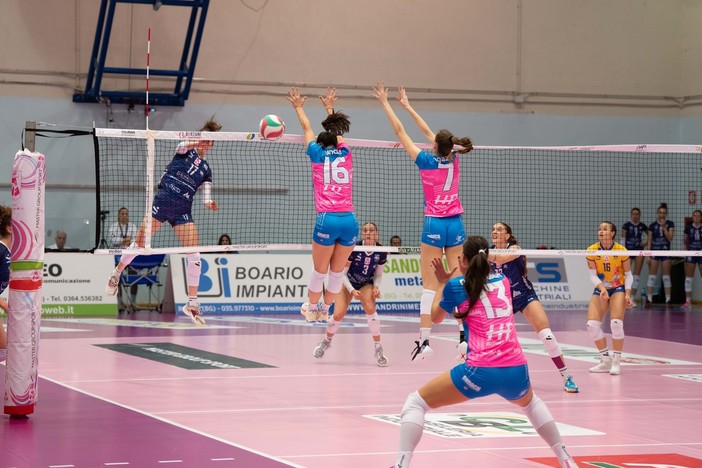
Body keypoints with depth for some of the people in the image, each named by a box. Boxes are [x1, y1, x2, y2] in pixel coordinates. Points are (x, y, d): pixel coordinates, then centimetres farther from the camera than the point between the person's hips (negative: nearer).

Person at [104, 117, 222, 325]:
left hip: (182, 211, 3)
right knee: (139, 244, 0)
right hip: (162, 201, -3)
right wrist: (192, 143, -41)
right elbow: (182, 146, -19)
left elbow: (205, 198, 9)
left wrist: (209, 203, -15)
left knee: (194, 256, -7)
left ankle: (192, 303, -1)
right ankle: (117, 273, 27)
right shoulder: (186, 150, 7)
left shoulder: (206, 169, 16)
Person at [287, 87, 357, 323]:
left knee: (320, 270, 11)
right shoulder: (345, 153, 15)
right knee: (337, 271, 14)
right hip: (350, 219, 3)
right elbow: (337, 132, 35)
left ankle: (312, 309, 27)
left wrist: (298, 107, 43)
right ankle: (325, 310, 28)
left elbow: (307, 129, 26)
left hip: (327, 219, -3)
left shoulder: (318, 154, 8)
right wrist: (329, 108, 51)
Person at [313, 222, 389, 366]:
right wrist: (352, 290, -28)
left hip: (366, 284, 1)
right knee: (338, 315, -15)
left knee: (370, 308, -28)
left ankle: (379, 349, -16)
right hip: (348, 283, -1)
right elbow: (343, 273, -17)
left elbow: (378, 274, -1)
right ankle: (327, 341, 18)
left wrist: (376, 287, -20)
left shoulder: (381, 252, -17)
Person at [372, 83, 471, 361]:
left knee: (430, 285, -5)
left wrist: (385, 104, 5)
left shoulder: (428, 161, -9)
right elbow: (428, 132, 18)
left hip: (434, 225, -5)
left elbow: (400, 132, -3)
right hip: (456, 224, 5)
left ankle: (424, 341, -10)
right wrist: (407, 106, 27)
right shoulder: (453, 159, 5)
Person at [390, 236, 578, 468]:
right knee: (530, 402, 40)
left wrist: (441, 283, 37)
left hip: (480, 371, -4)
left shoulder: (456, 286, 5)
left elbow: (435, 317, 25)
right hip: (516, 371, 5)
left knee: (415, 403, 8)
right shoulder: (503, 281, 16)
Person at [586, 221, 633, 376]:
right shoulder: (592, 250, -11)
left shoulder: (621, 250, -14)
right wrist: (602, 288, -27)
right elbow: (593, 275, -10)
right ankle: (605, 360, 7)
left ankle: (616, 361, -6)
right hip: (600, 290, 3)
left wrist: (627, 294, -16)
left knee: (616, 323, -22)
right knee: (592, 324, -11)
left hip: (618, 289, -3)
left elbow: (628, 274, -4)